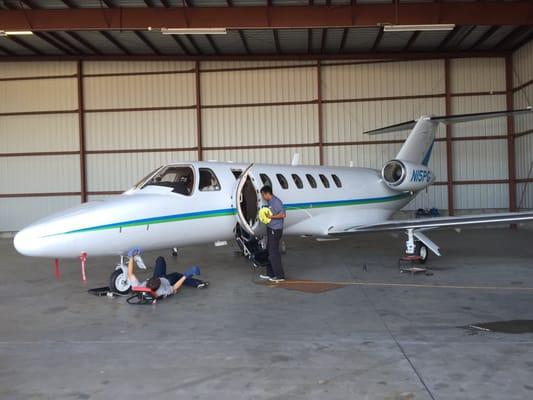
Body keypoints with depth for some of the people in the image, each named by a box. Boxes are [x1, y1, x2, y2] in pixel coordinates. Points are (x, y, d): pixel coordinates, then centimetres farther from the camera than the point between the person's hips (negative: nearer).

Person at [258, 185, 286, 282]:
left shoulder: (276, 201, -17)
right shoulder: (270, 202, 13)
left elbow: (282, 214, -22)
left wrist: (271, 217, -20)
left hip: (275, 230, -10)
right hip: (270, 229, 10)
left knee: (274, 252, -7)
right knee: (269, 251, 15)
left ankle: (280, 276, 0)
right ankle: (270, 274, 24)